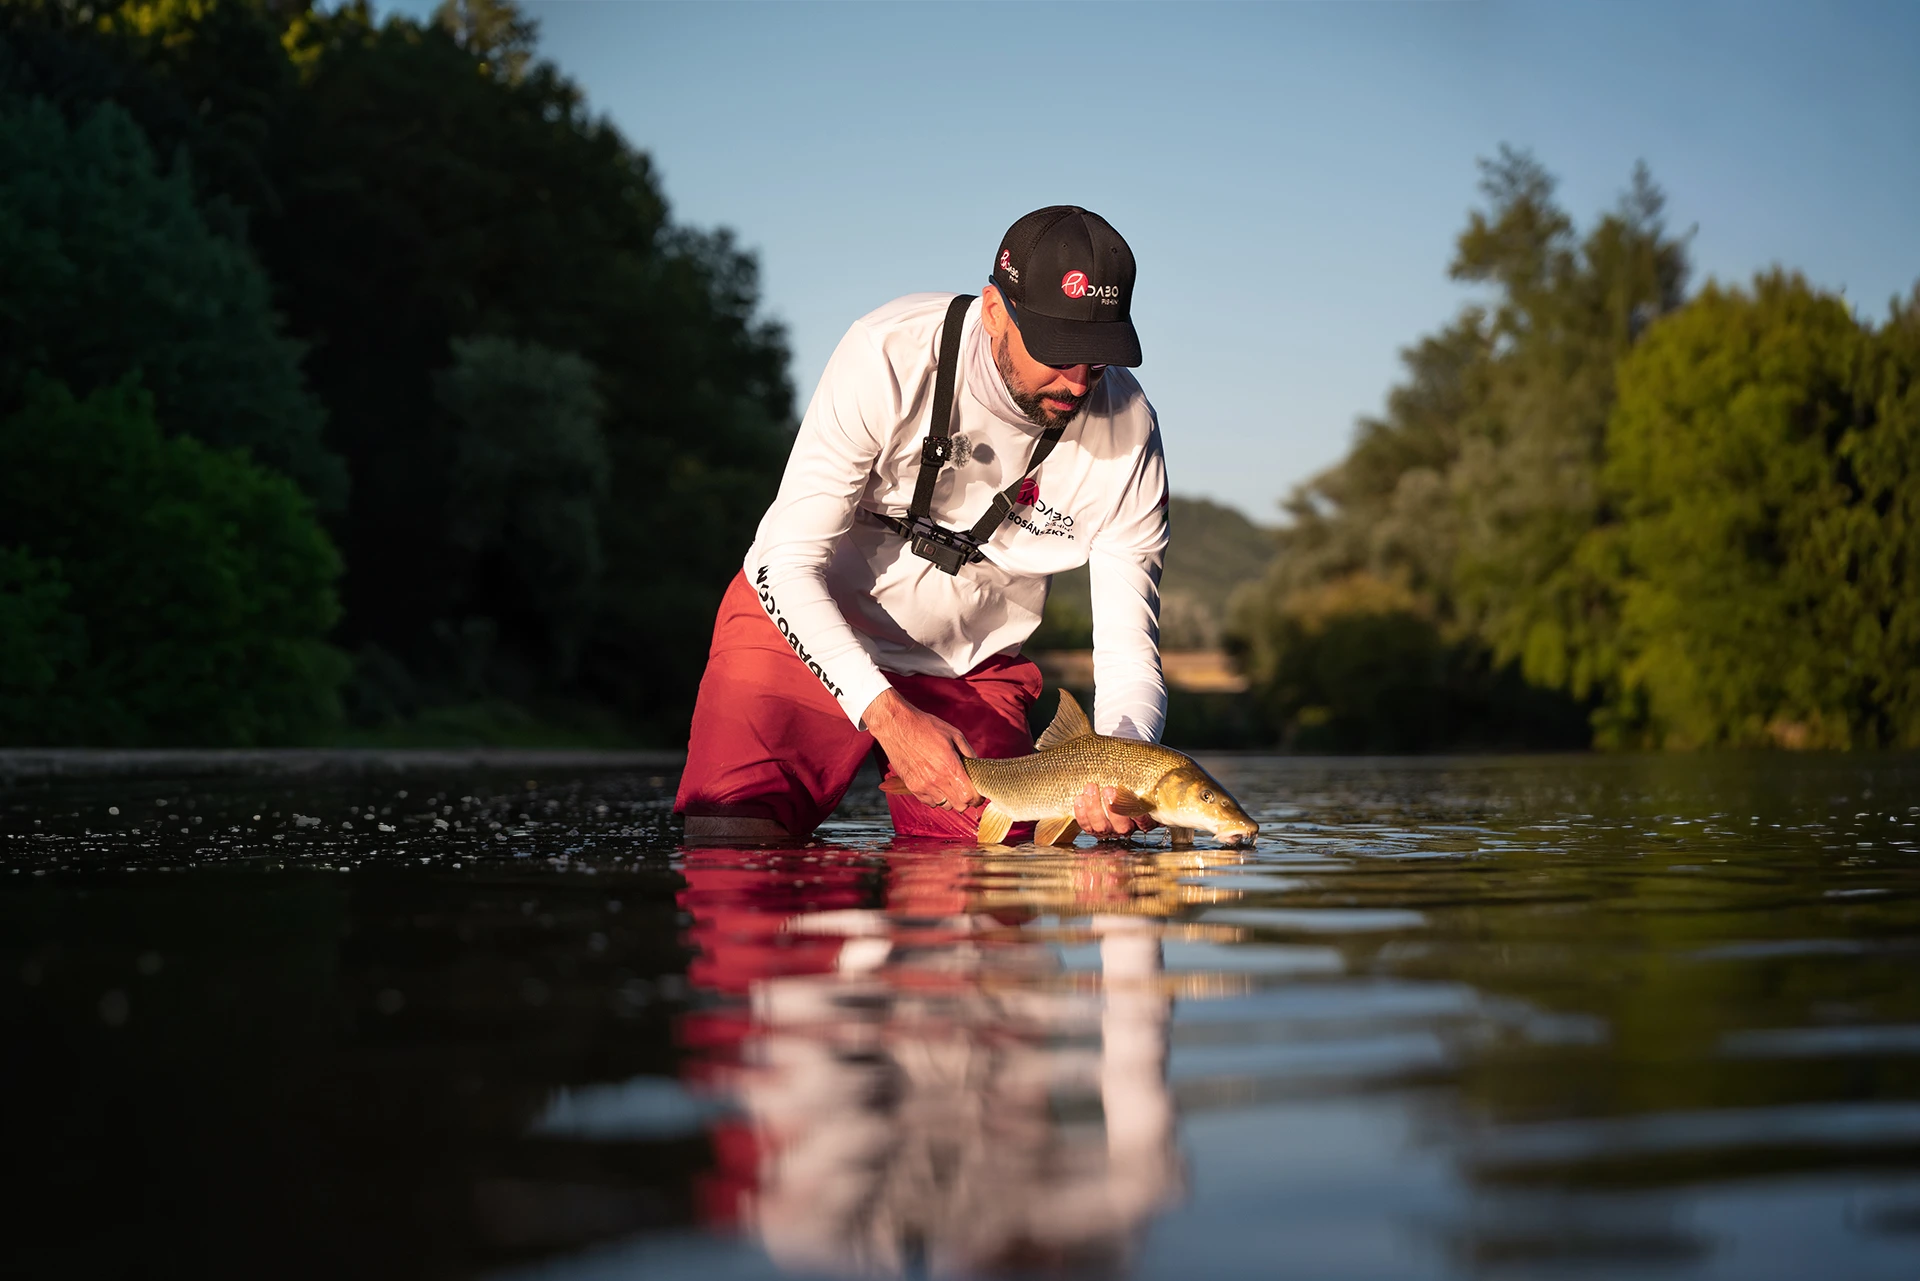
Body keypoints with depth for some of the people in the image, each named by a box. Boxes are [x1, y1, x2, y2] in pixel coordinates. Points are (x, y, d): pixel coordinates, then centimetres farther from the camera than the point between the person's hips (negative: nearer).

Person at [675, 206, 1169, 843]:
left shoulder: (1127, 431, -17)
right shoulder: (890, 357, -26)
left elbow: (1129, 646, -14)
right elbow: (788, 563, -23)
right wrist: (887, 715, -35)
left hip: (969, 670, 3)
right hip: (803, 627, -2)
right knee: (728, 844, -20)